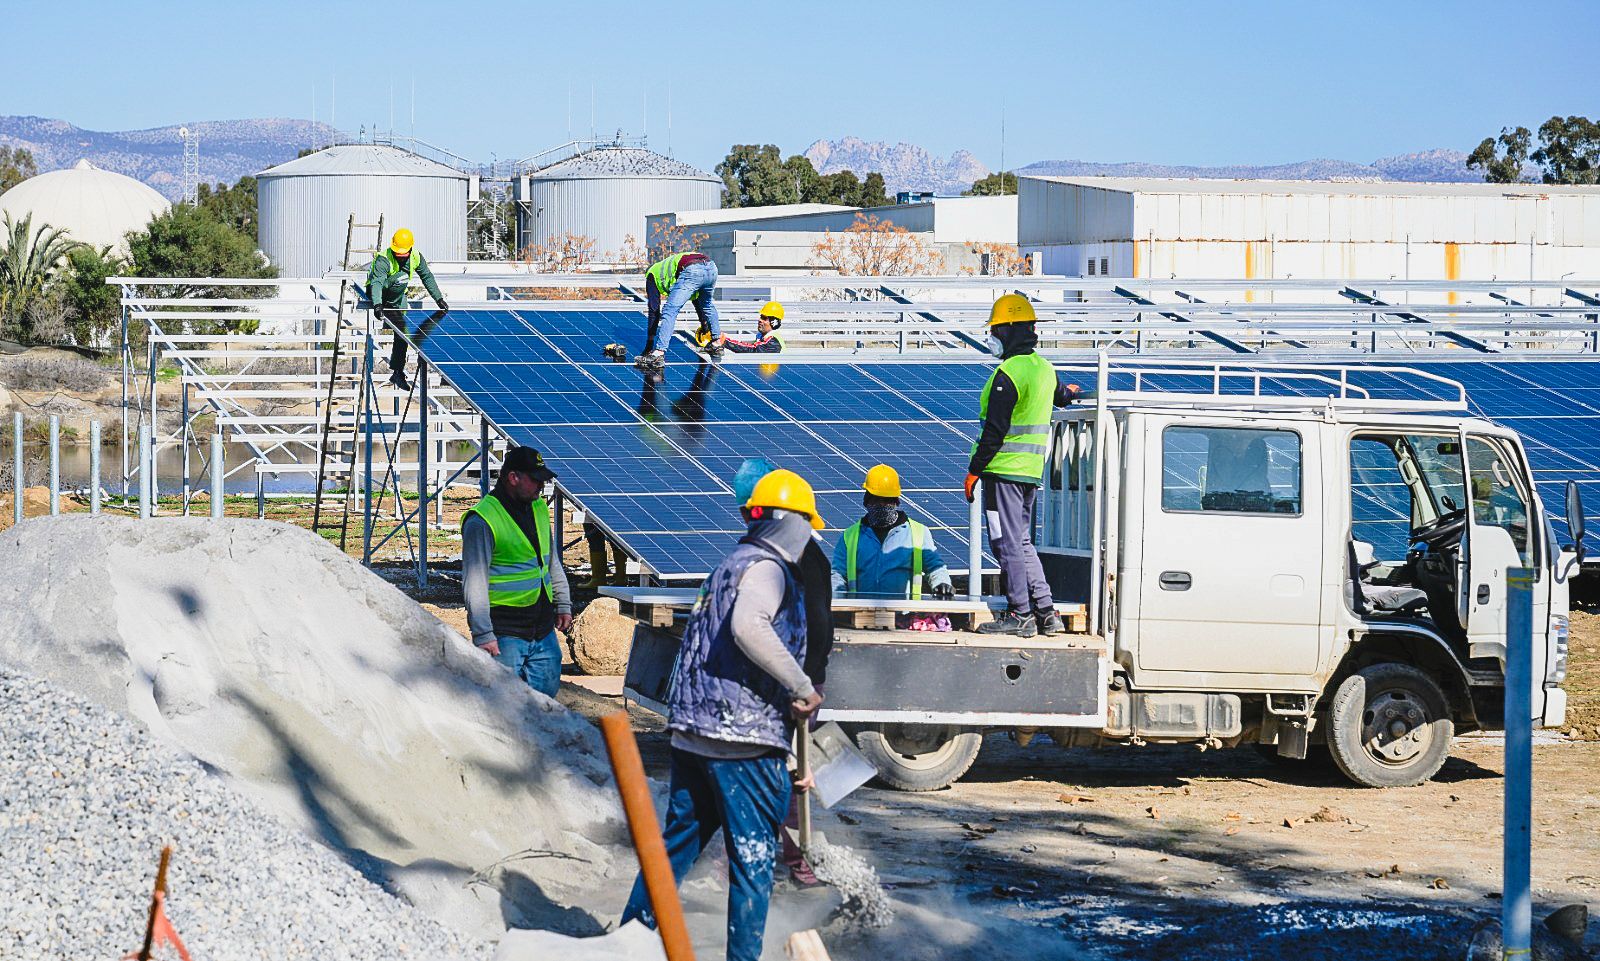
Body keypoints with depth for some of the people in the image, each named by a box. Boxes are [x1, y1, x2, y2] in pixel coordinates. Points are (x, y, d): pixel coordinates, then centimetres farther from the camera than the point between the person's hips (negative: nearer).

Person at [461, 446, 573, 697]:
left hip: (543, 629, 8)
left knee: (546, 691, 9)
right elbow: (474, 584, -15)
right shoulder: (482, 521, -14)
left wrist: (563, 605, 21)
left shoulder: (539, 508, 11)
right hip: (505, 632, -8)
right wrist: (483, 635, -18)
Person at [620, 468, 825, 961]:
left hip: (692, 734, 9)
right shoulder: (765, 567, -8)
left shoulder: (730, 566, 23)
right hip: (743, 739, -9)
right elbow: (749, 627, -30)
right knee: (753, 857, -2)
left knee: (678, 842, 16)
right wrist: (803, 687, -20)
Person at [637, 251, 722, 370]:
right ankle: (716, 343, 39)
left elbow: (654, 311, 22)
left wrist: (649, 345, 24)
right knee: (707, 305, 34)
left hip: (692, 271, -7)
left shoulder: (652, 273, 27)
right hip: (711, 267, 7)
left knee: (669, 311, -6)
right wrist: (704, 325, 64)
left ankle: (658, 354, -19)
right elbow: (696, 299, 52)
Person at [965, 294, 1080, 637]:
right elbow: (1058, 395, 35)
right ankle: (1046, 613, 12)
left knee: (1007, 543, -3)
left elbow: (995, 429, -19)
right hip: (1032, 470, 9)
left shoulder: (1008, 373, -16)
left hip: (1004, 468, -9)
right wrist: (1068, 392, 60)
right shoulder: (1043, 368, 11)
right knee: (1022, 542, 14)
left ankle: (1020, 614, -2)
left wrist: (974, 470, -13)